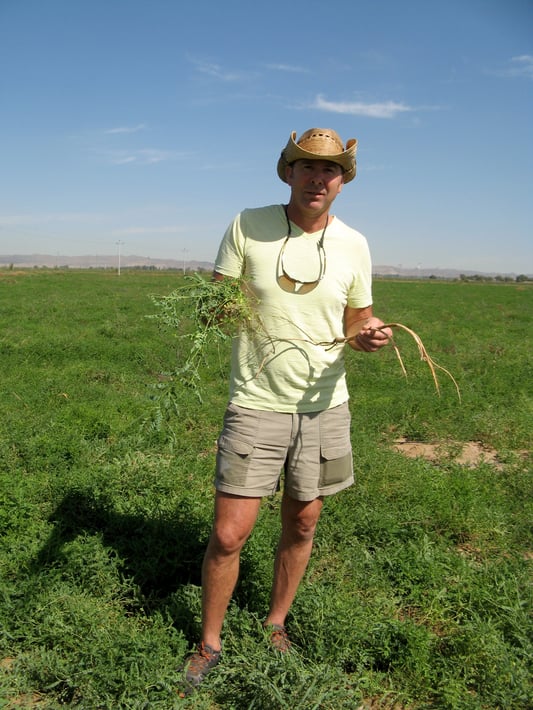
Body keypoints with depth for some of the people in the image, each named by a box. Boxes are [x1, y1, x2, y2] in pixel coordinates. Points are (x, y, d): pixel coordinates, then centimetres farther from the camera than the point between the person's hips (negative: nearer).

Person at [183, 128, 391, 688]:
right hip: (256, 404, -2)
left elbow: (356, 323, 9)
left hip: (325, 405, 3)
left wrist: (369, 335, -14)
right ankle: (208, 644, 24)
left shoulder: (353, 244, 0)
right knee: (228, 535, -2)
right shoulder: (247, 225, -5)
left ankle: (275, 624, 40)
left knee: (301, 525, 15)